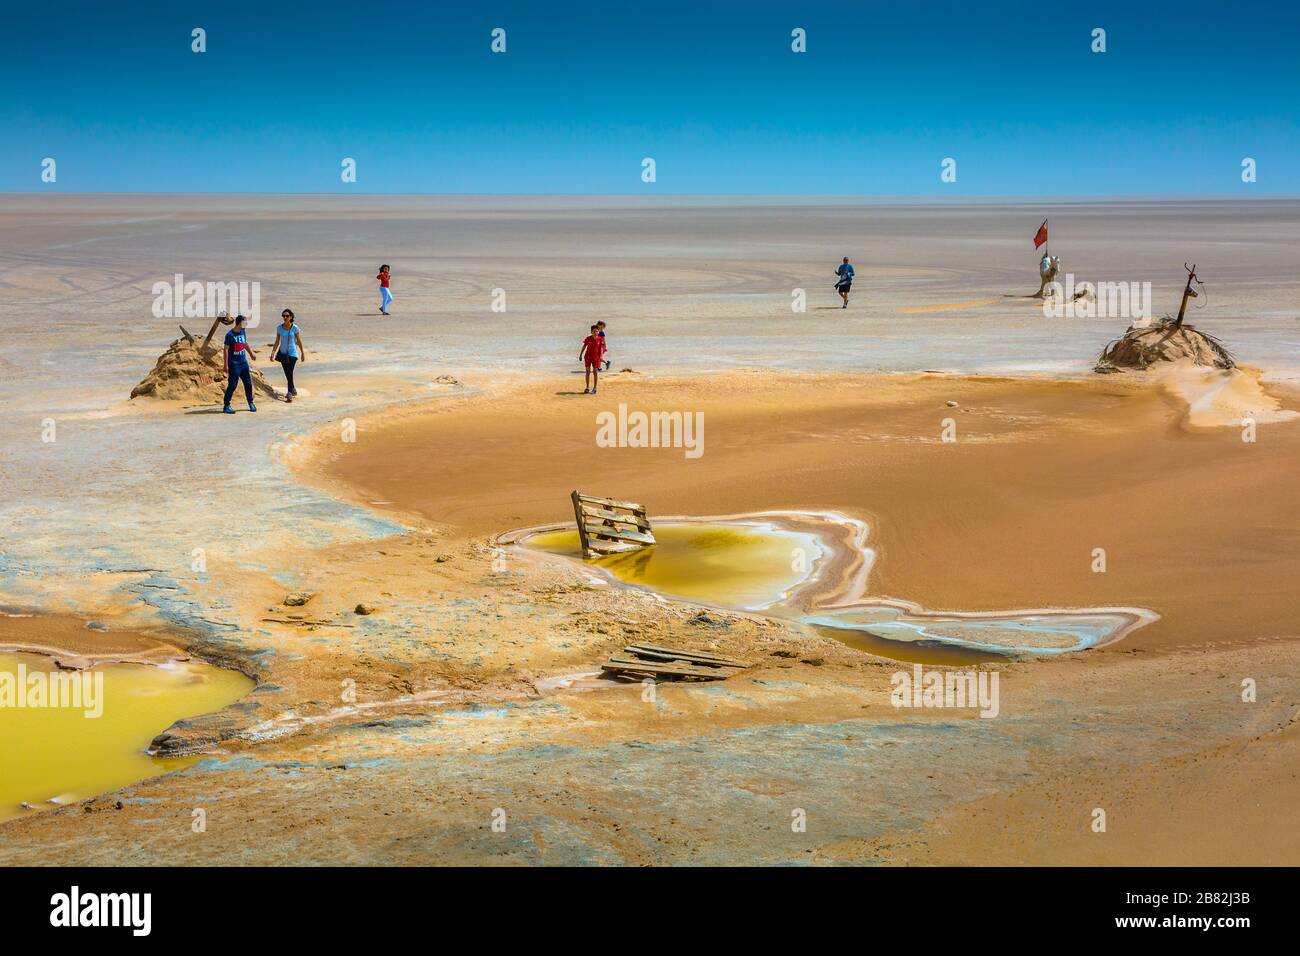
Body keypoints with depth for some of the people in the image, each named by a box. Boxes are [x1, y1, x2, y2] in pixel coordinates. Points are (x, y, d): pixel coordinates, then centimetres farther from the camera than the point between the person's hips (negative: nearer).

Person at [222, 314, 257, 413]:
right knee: (232, 385, -6)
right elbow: (226, 350, -12)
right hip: (234, 364, -6)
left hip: (243, 363, 6)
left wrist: (251, 353, 36)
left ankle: (251, 403, 22)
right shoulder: (230, 335, -13)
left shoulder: (243, 332, 7)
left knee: (248, 384, 8)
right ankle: (226, 405, 3)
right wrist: (226, 365, -15)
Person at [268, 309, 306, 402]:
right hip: (283, 353, 2)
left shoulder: (295, 328, -8)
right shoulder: (279, 328, -2)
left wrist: (302, 353, 3)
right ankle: (293, 389, 20)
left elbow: (299, 341, 0)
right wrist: (273, 353, -3)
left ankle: (290, 393, 1)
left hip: (292, 353, -2)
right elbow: (277, 342, 4)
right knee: (287, 373, 6)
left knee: (290, 373, -5)